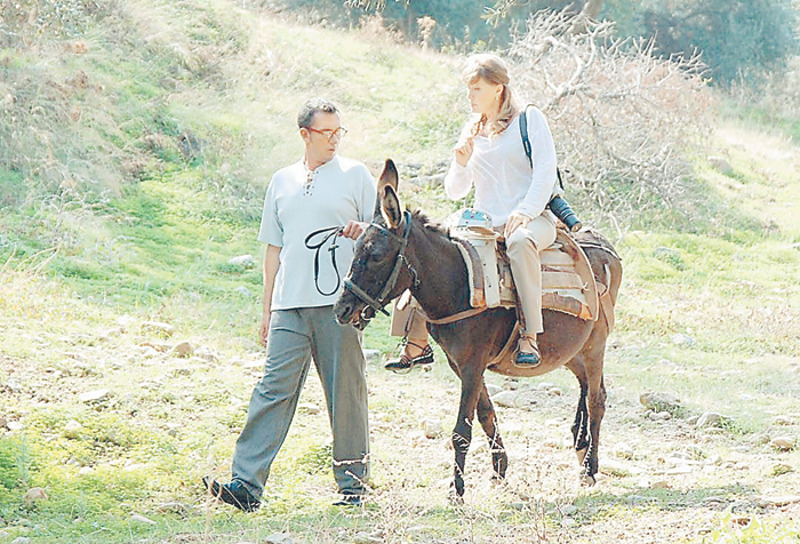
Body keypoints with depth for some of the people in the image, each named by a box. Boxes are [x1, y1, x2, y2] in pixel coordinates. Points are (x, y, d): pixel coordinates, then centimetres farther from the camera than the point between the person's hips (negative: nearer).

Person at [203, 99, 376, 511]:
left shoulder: (355, 175, 7)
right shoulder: (283, 181, 16)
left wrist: (363, 231, -14)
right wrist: (267, 309, 16)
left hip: (338, 303, -2)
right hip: (290, 306, 2)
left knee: (346, 392, 1)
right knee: (274, 388, -5)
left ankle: (353, 481, 12)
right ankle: (246, 484, -9)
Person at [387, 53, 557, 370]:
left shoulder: (529, 119, 2)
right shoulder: (471, 132, 17)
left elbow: (545, 171, -7)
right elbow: (455, 192, 17)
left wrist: (525, 212, -21)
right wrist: (461, 164, -4)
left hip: (531, 220, -6)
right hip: (484, 223, 6)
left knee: (520, 242, -41)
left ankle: (530, 337, -43)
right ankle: (417, 341, -7)